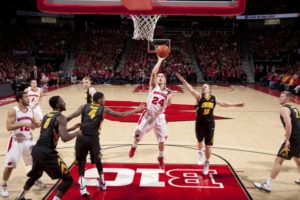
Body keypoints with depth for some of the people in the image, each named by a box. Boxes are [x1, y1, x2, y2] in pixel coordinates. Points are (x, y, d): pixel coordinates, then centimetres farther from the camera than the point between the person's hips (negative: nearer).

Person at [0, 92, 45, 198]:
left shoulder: (30, 110, 5)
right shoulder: (13, 111, -13)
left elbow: (35, 124, 16)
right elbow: (9, 127, -23)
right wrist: (24, 124, -32)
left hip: (28, 140, 5)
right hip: (16, 141, -5)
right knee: (9, 165, 0)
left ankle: (36, 179, 32)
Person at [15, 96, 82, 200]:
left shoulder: (46, 116, 19)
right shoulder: (60, 117, -7)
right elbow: (65, 138, -20)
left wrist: (71, 128, 29)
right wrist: (77, 133, -1)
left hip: (36, 150, 9)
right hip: (47, 153, -8)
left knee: (35, 175, 36)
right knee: (68, 179, 1)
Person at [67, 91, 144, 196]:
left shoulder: (83, 107, 13)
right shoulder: (104, 109, 11)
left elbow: (69, 118, 2)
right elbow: (122, 115, 13)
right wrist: (136, 110, 23)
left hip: (81, 137, 1)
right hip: (93, 138, -1)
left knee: (81, 162, 15)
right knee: (97, 161, 22)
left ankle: (82, 186, 4)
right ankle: (102, 183, 35)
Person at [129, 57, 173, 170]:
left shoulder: (167, 91, 1)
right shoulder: (153, 86, -4)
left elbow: (167, 104, -13)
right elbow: (153, 73, -20)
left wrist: (169, 98, -33)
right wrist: (160, 60, -20)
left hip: (159, 116, 2)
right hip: (149, 114, -1)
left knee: (162, 139, 3)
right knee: (138, 134, 3)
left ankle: (160, 158, 26)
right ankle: (134, 147, 38)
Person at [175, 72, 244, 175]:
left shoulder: (214, 99, 4)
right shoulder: (199, 96, -7)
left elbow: (223, 104, 21)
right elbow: (191, 90, -23)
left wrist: (235, 104, 25)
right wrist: (183, 81, -39)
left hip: (210, 124, 2)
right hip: (199, 123, -2)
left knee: (208, 146, 5)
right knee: (200, 141, 16)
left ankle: (207, 163, 25)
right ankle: (200, 153, 49)